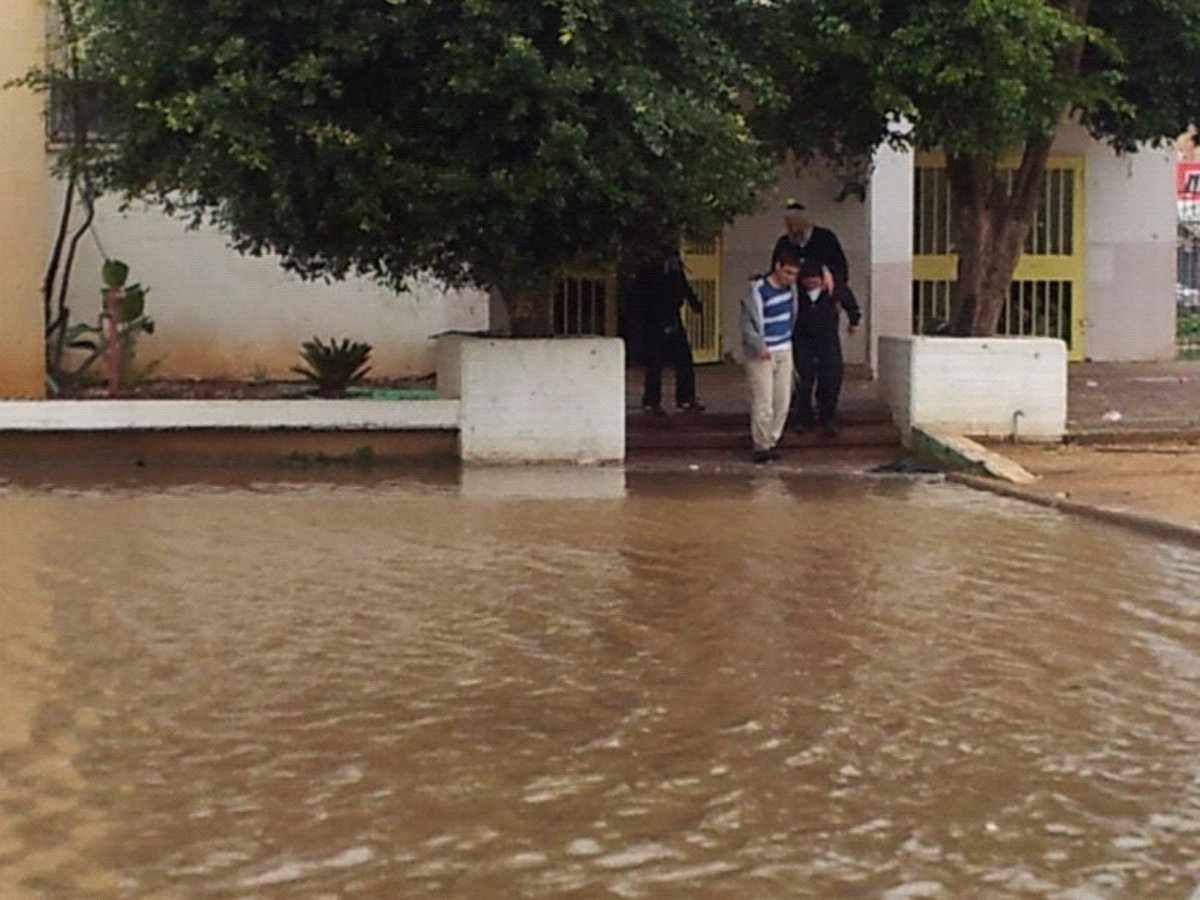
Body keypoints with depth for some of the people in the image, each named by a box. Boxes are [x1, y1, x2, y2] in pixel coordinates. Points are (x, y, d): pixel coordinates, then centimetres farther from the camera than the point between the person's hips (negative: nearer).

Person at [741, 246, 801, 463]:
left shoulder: (790, 286, 3)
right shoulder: (757, 291, -17)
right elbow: (747, 323, -16)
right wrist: (759, 346, -27)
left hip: (784, 352, 7)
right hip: (761, 354, -7)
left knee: (783, 402, 6)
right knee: (763, 403, -10)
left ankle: (772, 442, 15)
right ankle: (761, 446, -3)